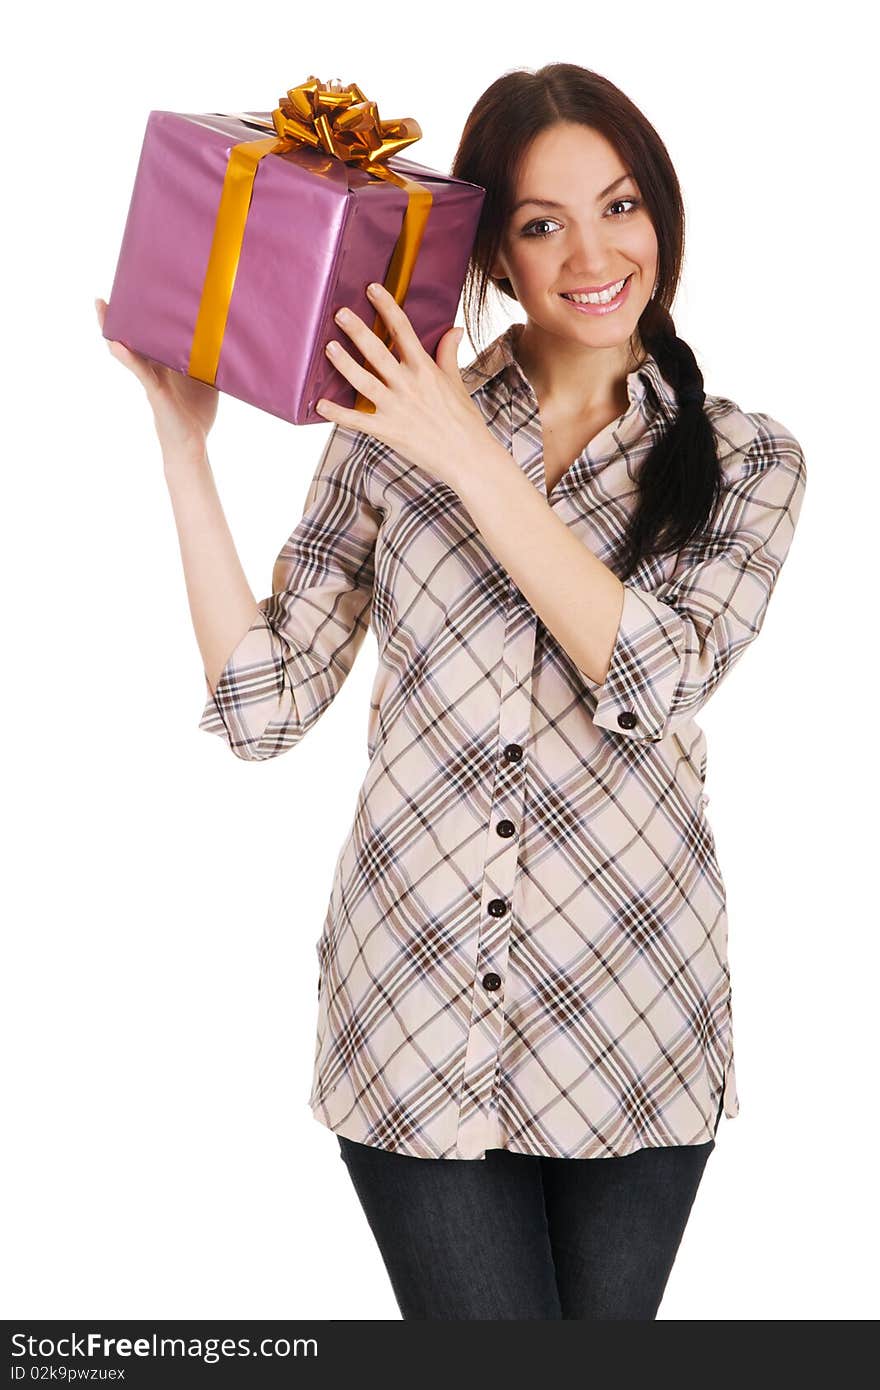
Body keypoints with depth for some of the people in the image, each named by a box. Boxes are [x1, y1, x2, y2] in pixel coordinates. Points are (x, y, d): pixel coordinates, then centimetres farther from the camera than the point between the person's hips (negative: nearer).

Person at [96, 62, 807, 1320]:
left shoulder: (746, 461, 3)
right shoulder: (393, 429, 3)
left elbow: (657, 679, -15)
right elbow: (263, 705, -2)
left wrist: (472, 460, -19)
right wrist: (182, 436, -7)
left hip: (628, 1015, 1)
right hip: (413, 1004, 0)